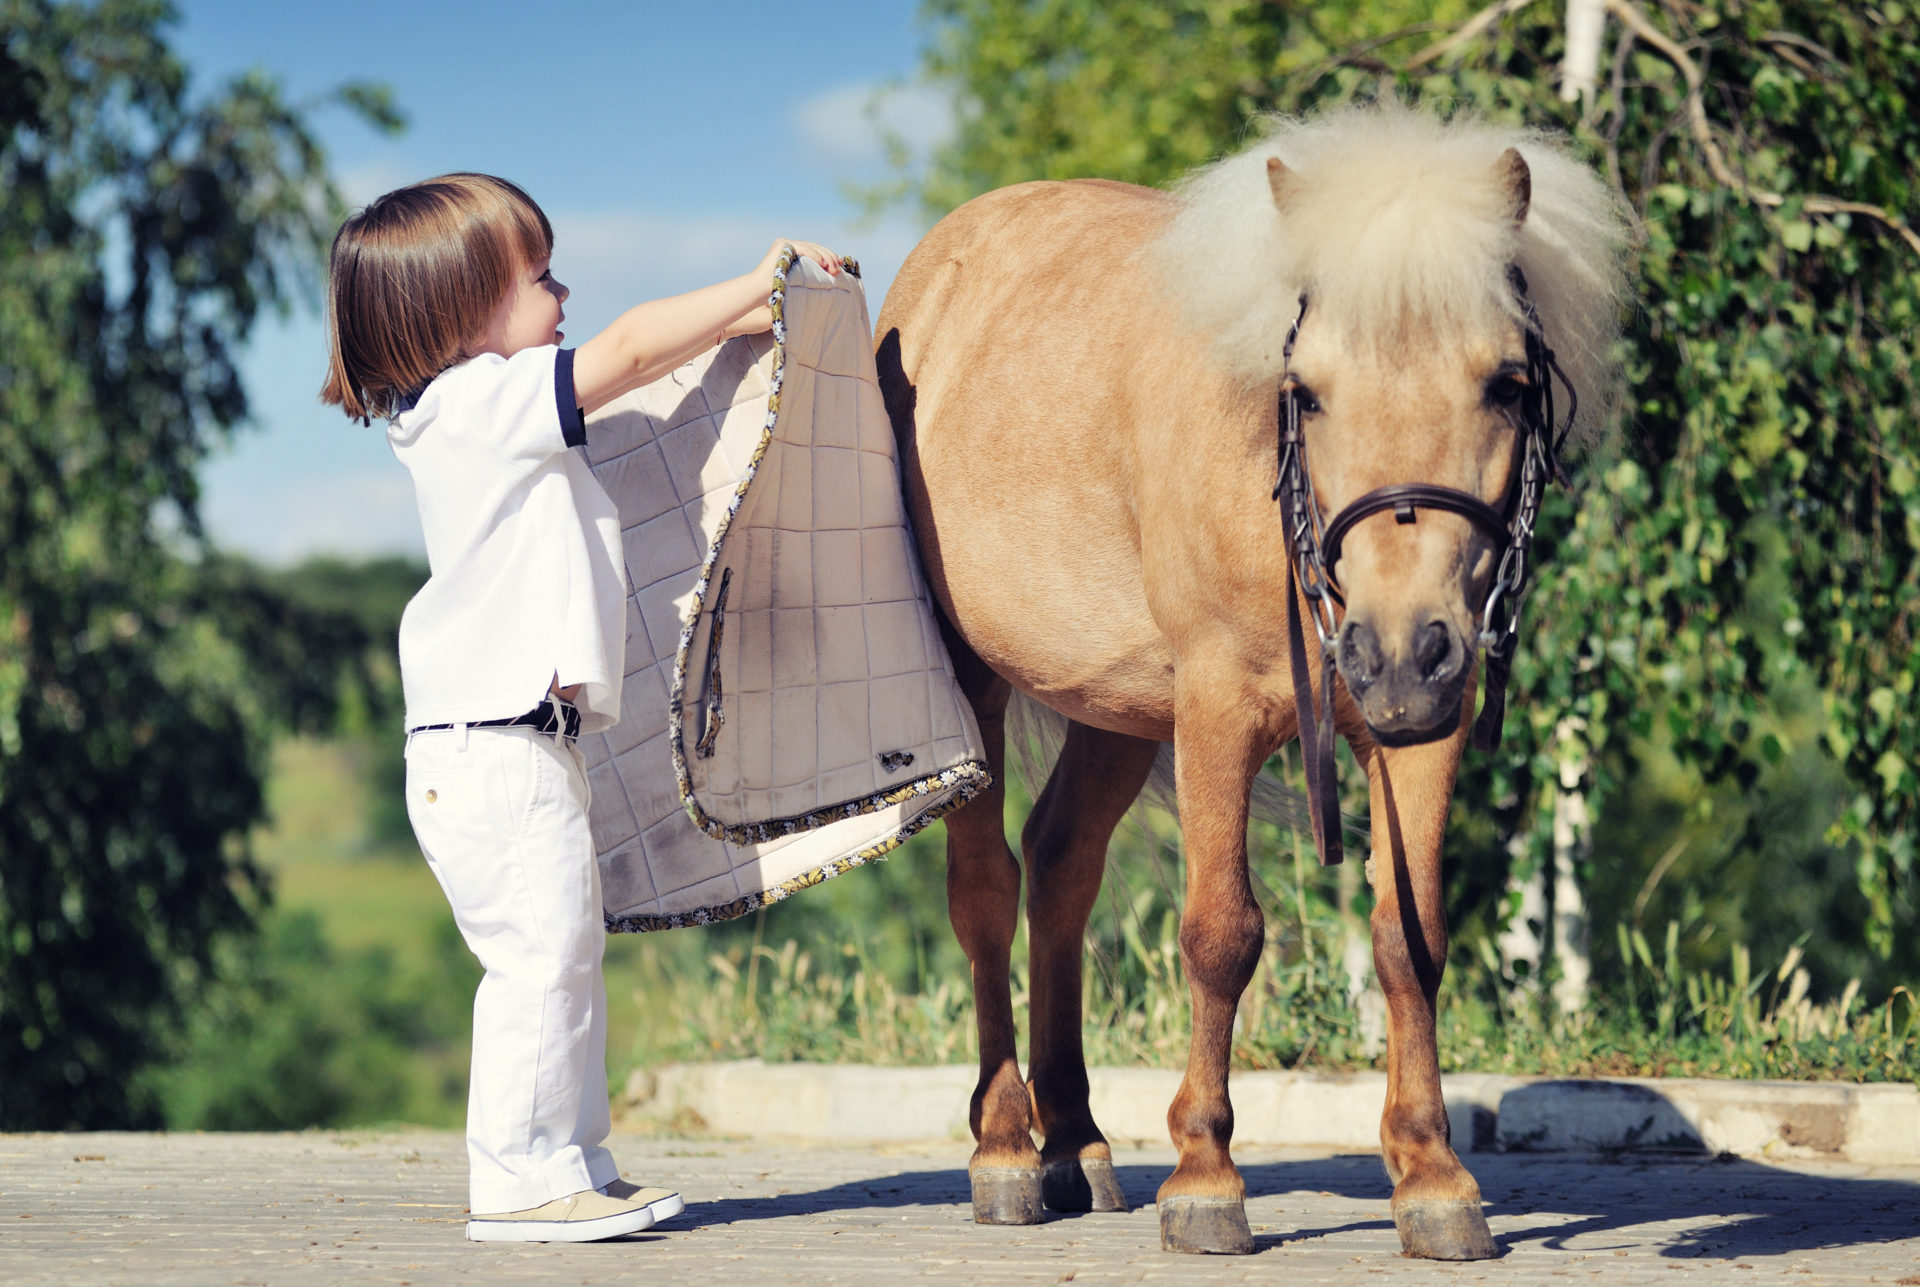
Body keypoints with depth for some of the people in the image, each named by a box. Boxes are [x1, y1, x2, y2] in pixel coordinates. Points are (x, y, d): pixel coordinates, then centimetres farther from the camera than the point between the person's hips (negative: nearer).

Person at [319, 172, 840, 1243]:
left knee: (567, 955, 13)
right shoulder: (485, 403, -13)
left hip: (530, 743, 10)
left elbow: (633, 364, 27)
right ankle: (523, 1182, -5)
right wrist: (755, 286, -5)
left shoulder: (496, 412, 16)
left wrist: (741, 321, 21)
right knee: (541, 956, -8)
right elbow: (632, 349, -15)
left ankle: (575, 1168, 19)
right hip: (494, 746, -10)